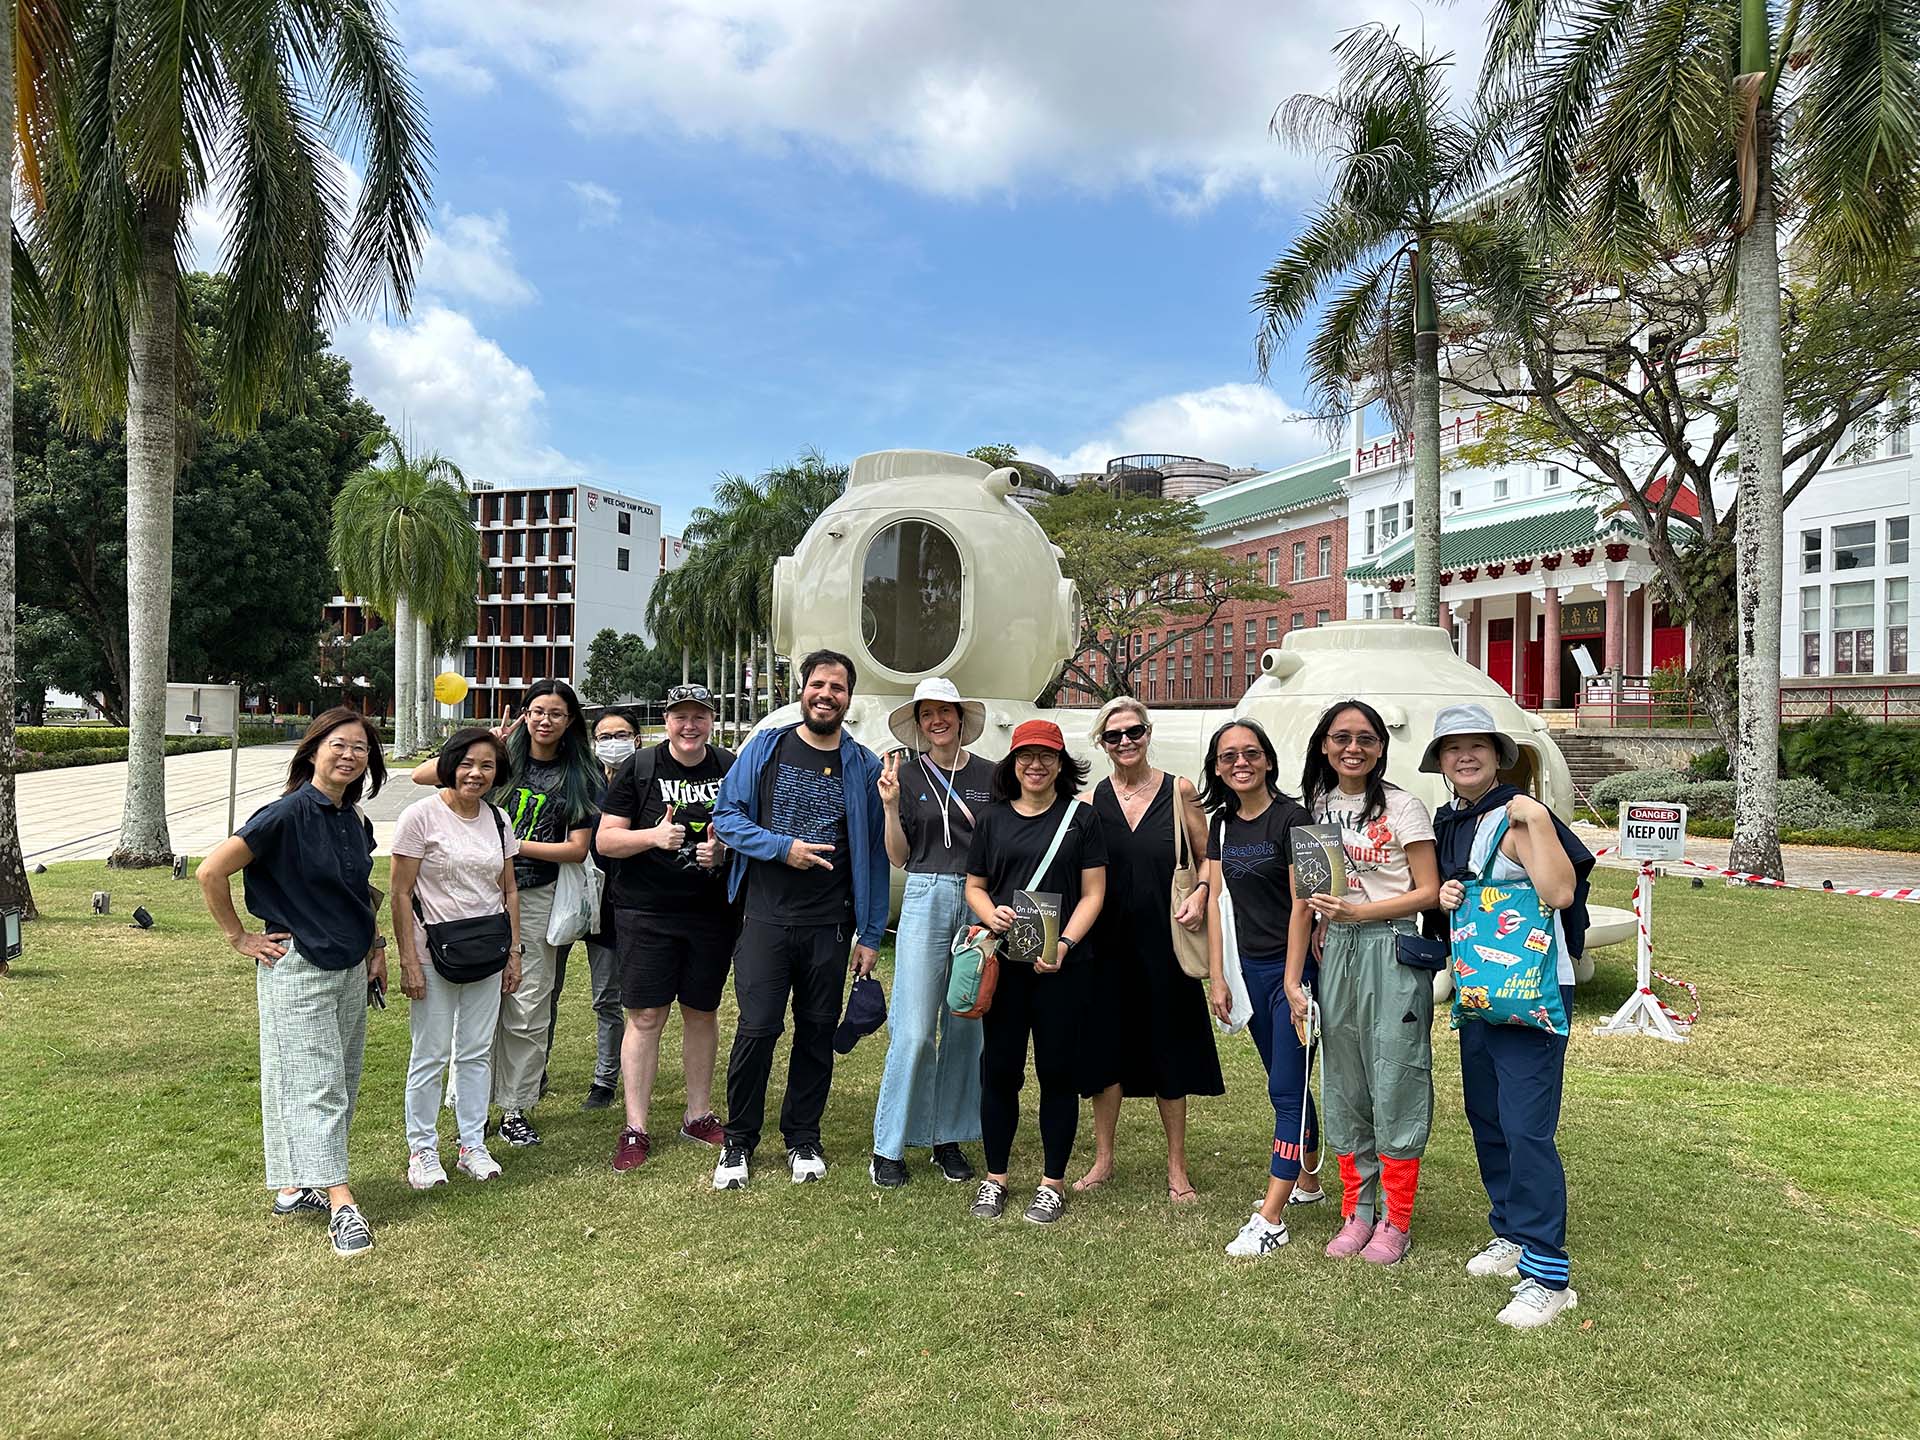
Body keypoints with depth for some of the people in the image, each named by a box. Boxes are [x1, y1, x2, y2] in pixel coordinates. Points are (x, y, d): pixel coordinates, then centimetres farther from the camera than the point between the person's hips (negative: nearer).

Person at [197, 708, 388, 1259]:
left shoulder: (355, 820, 7)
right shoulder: (288, 814, -16)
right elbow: (211, 871, -16)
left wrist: (375, 946, 14)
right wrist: (239, 937, -10)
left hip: (351, 968, 8)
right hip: (297, 969, -8)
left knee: (340, 1082, 12)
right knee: (314, 1084, -5)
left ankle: (295, 1187, 25)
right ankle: (342, 1205, -4)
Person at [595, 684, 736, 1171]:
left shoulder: (732, 769, 5)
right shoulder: (638, 769, 0)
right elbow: (605, 840, -3)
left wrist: (725, 850, -8)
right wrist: (654, 836, -20)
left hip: (713, 913, 3)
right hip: (646, 912, -2)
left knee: (702, 1012, 12)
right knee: (645, 1016, -1)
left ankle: (699, 1114, 25)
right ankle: (635, 1128, 8)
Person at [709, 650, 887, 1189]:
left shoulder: (864, 766, 4)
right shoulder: (765, 748, 3)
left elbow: (875, 855, 5)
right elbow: (726, 815, 1)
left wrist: (872, 935, 2)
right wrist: (783, 847, -13)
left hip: (830, 926, 1)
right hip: (766, 920, -1)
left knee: (817, 1032, 10)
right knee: (757, 1029, -2)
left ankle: (803, 1138, 27)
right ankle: (739, 1141, 16)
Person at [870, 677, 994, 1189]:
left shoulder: (989, 775, 6)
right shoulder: (906, 773, 4)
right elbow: (899, 856, 4)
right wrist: (891, 806, -9)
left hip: (979, 902, 2)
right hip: (925, 899, -2)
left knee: (964, 1028, 8)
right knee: (914, 1031, -6)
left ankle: (949, 1139, 21)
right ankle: (889, 1147, 7)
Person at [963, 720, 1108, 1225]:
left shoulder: (1081, 817, 3)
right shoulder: (993, 819, 10)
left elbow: (1093, 893, 0)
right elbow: (974, 886, 13)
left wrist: (1065, 945, -13)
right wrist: (992, 914, -9)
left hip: (1064, 966, -2)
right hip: (1004, 962, 2)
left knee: (1058, 1071, 5)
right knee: (999, 1069, 6)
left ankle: (1053, 1183, 19)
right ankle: (994, 1178, 22)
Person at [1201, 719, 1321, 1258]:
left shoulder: (1290, 817, -13)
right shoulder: (1222, 824, 7)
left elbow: (1301, 904, -15)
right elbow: (1216, 900, 7)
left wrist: (1293, 980, -17)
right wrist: (1216, 976, 4)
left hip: (1295, 965, -7)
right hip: (1251, 967, 7)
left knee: (1287, 1089, -5)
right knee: (1286, 1081, 18)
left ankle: (1270, 1219, -2)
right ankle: (1307, 1181, 34)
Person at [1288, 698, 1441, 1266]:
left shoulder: (1402, 808, -4)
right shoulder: (1314, 810, 10)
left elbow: (1428, 892, -6)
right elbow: (1304, 901, 12)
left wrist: (1356, 911, -16)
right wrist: (1293, 980, 8)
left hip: (1392, 951, -5)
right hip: (1336, 954, 5)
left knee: (1394, 1085, 0)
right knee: (1342, 1086, 10)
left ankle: (1396, 1223, 14)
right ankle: (1356, 1213, 24)